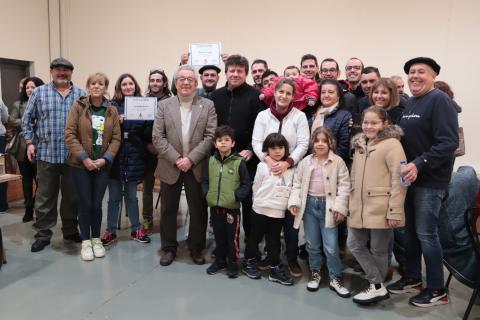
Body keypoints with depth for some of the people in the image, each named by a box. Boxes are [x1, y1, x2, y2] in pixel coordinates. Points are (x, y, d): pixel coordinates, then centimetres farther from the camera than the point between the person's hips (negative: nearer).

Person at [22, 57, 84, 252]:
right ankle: (43, 234, 18)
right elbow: (27, 119, 9)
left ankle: (70, 231, 25)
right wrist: (29, 142, 1)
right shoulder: (38, 92, 6)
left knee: (72, 195, 10)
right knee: (45, 196, 7)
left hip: (73, 154, 1)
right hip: (46, 154, 0)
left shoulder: (81, 95, 6)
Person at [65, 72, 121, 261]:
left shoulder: (112, 111, 4)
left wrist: (105, 159, -11)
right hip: (81, 164, -2)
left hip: (102, 164, 2)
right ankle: (85, 242, 18)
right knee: (85, 204, 2)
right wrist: (84, 158, -14)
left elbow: (116, 138, 1)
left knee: (97, 204, 7)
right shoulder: (78, 106, -3)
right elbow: (69, 134, -8)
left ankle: (96, 239, 24)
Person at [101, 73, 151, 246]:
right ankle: (111, 231, 21)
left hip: (134, 157, 1)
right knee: (114, 197, 8)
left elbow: (147, 131, 4)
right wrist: (116, 122, -18)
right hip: (115, 156, -1)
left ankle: (136, 230, 26)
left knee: (131, 196, 13)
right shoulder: (113, 105, 1)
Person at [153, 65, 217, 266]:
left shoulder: (208, 106, 2)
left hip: (197, 168, -1)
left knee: (198, 210, 8)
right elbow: (157, 137, -2)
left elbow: (211, 136, -6)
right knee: (168, 210, 10)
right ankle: (169, 248, 27)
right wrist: (176, 159, -12)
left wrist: (191, 159, -14)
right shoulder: (164, 105, 5)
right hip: (170, 167, 1)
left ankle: (196, 248, 25)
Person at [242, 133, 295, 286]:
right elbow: (256, 187, -1)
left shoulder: (289, 168, 2)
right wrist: (259, 203, 5)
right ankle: (248, 263, 29)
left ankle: (275, 269, 22)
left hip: (279, 212, 3)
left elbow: (291, 188, 10)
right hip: (261, 210, -3)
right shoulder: (263, 166, -8)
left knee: (274, 241, 12)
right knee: (255, 237, 12)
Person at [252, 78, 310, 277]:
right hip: (267, 171, 2)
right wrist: (268, 159, -18)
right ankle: (271, 254, 26)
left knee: (290, 217, 1)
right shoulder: (263, 115, 4)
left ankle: (292, 257, 17)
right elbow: (256, 142, -1)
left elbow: (303, 144, -5)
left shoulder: (299, 116, 1)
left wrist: (287, 162, -19)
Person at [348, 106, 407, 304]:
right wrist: (352, 203, 17)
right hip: (360, 207, 8)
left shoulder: (391, 144, -9)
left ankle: (376, 287, 24)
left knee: (378, 250, 6)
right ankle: (378, 286, 20)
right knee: (355, 245, 10)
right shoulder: (360, 144, 14)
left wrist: (394, 211, -18)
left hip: (381, 209, -8)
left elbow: (398, 180, -15)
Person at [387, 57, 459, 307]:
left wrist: (419, 165, -27)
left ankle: (437, 290, 15)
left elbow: (449, 143, -21)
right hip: (409, 176, 8)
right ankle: (412, 278, 30)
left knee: (426, 233, -1)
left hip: (430, 180, -8)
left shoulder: (439, 100, -12)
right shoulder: (410, 102, 13)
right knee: (410, 230, 14)